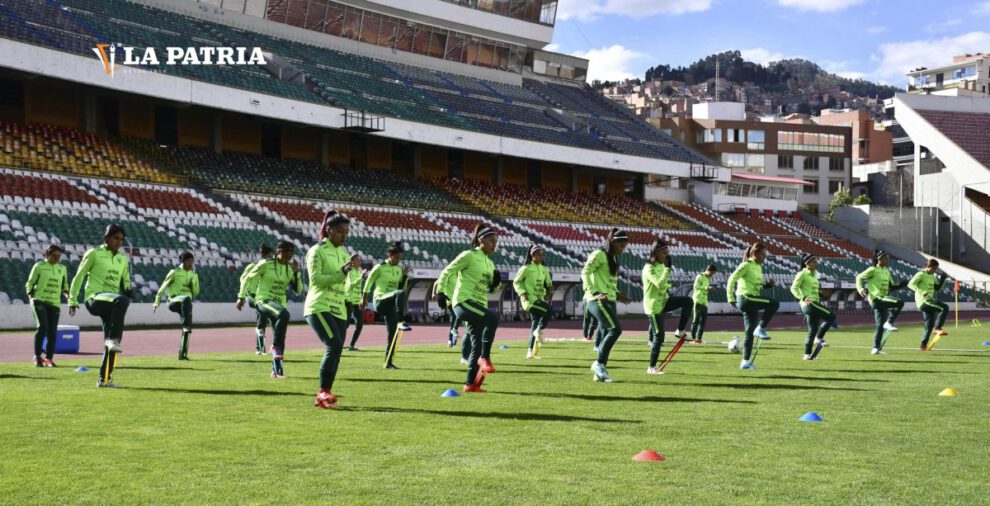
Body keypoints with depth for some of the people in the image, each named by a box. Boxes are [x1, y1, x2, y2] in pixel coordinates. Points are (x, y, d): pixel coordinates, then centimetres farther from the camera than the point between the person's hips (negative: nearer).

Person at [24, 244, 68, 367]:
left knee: (52, 332, 0)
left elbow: (65, 286, 23)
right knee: (42, 326, -19)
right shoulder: (39, 266, 2)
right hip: (40, 301, -4)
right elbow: (29, 284, 6)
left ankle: (49, 359, 10)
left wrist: (67, 294, 2)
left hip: (55, 303, 4)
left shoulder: (62, 268, 14)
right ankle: (37, 357, -9)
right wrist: (31, 297, -9)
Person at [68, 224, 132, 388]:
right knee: (122, 300, -36)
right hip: (94, 298, -6)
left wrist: (129, 290, 3)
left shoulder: (123, 259, 18)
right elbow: (79, 277, 5)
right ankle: (113, 340, -36)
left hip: (111, 304, 6)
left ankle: (104, 379, 9)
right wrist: (73, 300, 2)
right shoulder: (94, 254, 2)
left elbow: (125, 281, 26)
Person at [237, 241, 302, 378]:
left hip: (280, 303, 6)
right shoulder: (266, 264, -7)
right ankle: (276, 346, -24)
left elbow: (298, 290, 5)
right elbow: (248, 278, 0)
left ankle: (276, 370, 17)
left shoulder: (290, 269, 8)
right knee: (284, 314, -36)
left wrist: (297, 272, -6)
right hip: (264, 300, -6)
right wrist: (241, 296, 0)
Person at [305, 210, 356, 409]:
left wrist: (355, 269, -5)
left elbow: (350, 283, 15)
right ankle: (323, 392, -18)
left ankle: (323, 398, 11)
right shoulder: (317, 251, -4)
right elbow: (316, 279, -14)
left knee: (335, 350, 3)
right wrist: (342, 272, -21)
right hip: (319, 307, -7)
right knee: (334, 345, -23)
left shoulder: (344, 253, 16)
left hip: (339, 310, 7)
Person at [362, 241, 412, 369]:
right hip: (380, 301, -6)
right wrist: (364, 298, 7)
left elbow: (402, 287, 16)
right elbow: (368, 282, 4)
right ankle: (401, 323, -46)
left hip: (391, 305, 6)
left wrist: (405, 276, 2)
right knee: (400, 294, -36)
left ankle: (388, 362, 10)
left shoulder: (399, 269, 13)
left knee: (392, 334, 2)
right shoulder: (379, 267, -3)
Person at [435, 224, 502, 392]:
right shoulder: (469, 256, -4)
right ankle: (485, 358, -23)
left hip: (479, 306, 8)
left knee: (477, 345, 4)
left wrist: (496, 281, 4)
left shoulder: (490, 263, 18)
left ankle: (471, 383, 10)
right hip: (463, 302, -8)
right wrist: (440, 291, -9)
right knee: (492, 317, -31)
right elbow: (447, 271, -2)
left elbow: (491, 289, 25)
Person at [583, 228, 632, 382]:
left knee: (607, 335, 5)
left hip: (609, 301, 9)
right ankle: (599, 363, -10)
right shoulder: (599, 254, -8)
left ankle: (599, 373, 10)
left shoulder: (613, 258, 19)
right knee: (616, 329, -19)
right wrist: (594, 292, -22)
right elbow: (585, 273, -14)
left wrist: (617, 294, 15)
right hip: (597, 300, -9)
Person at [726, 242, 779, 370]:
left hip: (753, 300, 8)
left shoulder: (759, 267, 16)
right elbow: (732, 279, -12)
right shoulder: (746, 265, -9)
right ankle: (760, 329, -13)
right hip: (745, 298, -8)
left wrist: (767, 284, 6)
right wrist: (731, 298, -16)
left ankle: (746, 362, 9)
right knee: (774, 303, -21)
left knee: (750, 332, 7)